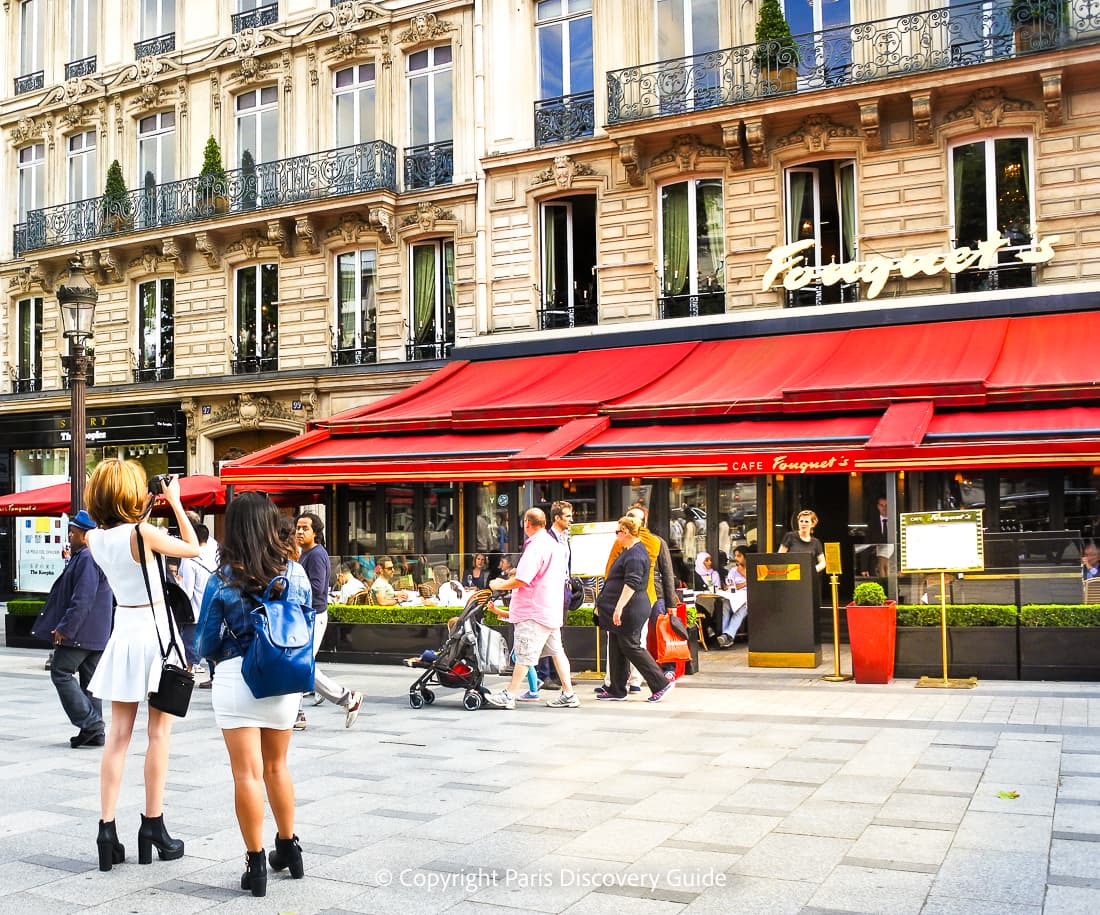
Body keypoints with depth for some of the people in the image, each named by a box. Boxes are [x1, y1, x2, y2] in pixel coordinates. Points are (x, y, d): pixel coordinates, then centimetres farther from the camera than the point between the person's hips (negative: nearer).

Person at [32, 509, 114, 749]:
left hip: (80, 631, -10)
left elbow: (82, 599, -24)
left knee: (61, 673, -4)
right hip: (96, 634, 10)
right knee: (89, 679, 11)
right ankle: (95, 732, 13)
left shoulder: (87, 558, -18)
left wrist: (65, 628, -21)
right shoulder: (90, 556, 16)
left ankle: (89, 723, -7)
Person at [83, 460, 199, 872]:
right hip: (155, 629, -5)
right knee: (158, 733, 4)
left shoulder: (94, 538, 1)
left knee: (118, 735, 7)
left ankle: (107, 831, 5)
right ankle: (153, 828, 10)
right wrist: (175, 501, 1)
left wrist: (142, 513, 16)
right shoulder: (142, 533, -17)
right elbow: (193, 548, -4)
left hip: (123, 632, 5)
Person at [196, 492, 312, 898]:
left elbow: (206, 643, -2)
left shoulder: (222, 581, -9)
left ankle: (256, 864, 9)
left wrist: (215, 654, 20)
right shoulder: (295, 573, -1)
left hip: (237, 678, -4)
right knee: (276, 767, 20)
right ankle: (289, 849, 31)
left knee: (247, 774, 3)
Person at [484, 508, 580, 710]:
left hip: (534, 610, -9)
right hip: (552, 608, 9)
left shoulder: (535, 547, -18)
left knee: (524, 654, -3)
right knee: (556, 651, 11)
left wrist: (499, 585, -7)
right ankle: (568, 694, 11)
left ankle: (509, 695, 3)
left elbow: (522, 580, -22)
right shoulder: (555, 545, 13)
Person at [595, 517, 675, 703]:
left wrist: (619, 607, -31)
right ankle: (616, 690, 17)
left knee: (631, 648, -7)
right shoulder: (629, 551, 17)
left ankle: (661, 684, -2)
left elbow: (632, 583, -27)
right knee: (617, 649, 12)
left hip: (630, 611, -11)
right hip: (625, 611, 11)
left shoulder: (635, 554, -18)